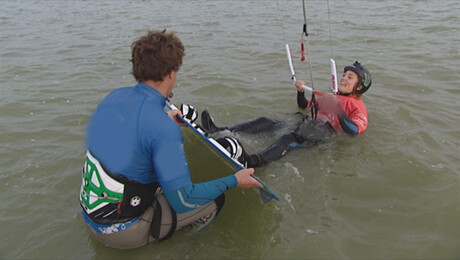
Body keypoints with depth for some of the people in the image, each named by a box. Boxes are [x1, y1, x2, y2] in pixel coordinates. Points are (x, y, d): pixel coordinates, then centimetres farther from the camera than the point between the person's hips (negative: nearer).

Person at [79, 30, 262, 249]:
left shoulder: (113, 97, -5)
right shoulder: (164, 129, -29)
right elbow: (182, 201, -23)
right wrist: (234, 181, -12)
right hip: (120, 232, -7)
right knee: (214, 200, 1)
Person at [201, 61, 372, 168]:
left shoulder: (357, 105, 8)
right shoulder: (332, 96, 32)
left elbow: (355, 130, -13)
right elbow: (305, 106, 36)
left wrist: (336, 108, -24)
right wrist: (300, 91, 16)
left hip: (324, 133, -8)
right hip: (306, 126, 8)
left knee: (289, 140, -39)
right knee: (265, 122, -7)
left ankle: (250, 161, -64)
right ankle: (221, 133, -16)